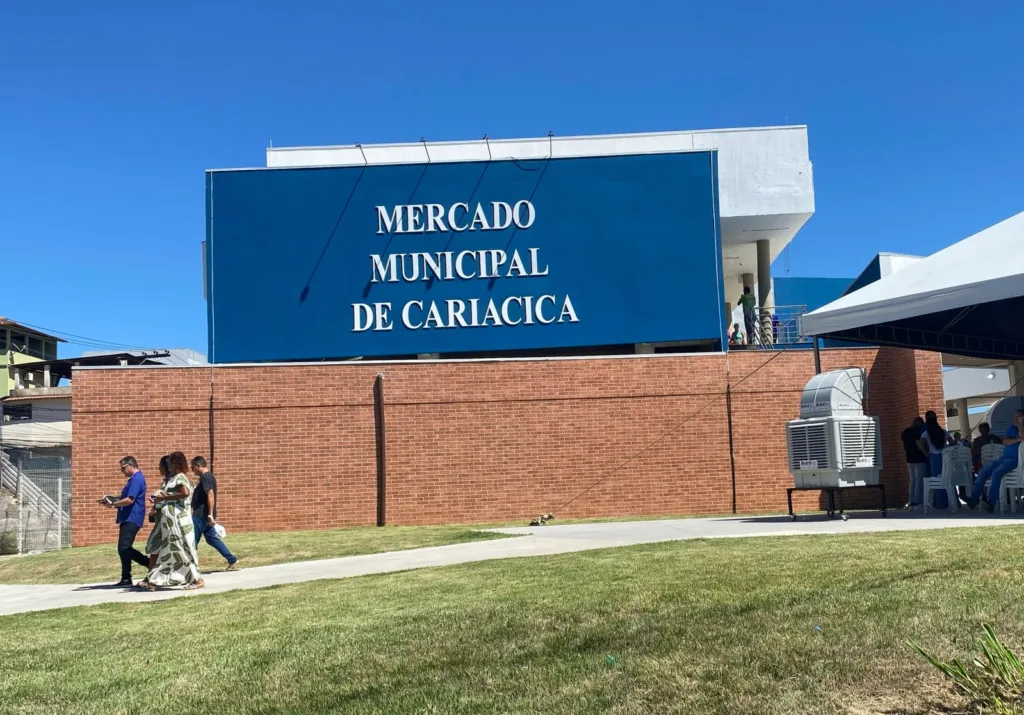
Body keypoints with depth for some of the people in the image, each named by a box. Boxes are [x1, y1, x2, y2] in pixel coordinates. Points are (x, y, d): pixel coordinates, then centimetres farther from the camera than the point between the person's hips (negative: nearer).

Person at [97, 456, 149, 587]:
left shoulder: (136, 479, -15)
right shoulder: (135, 478, 19)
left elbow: (129, 500, -24)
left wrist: (113, 504, -14)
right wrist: (113, 501, 12)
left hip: (131, 519, -11)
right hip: (129, 519, 11)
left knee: (124, 549, -8)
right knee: (125, 549, 13)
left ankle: (126, 579, -3)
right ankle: (150, 564, 15)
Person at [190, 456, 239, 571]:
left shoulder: (205, 477, -15)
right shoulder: (208, 477, 16)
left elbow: (210, 495, -24)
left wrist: (210, 515, -27)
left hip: (201, 515, -10)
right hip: (203, 515, 10)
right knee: (212, 538, 11)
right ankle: (232, 560, 9)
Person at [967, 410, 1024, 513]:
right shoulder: (1012, 428, 21)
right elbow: (1005, 441, 6)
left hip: (1014, 459, -6)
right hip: (1004, 457, 6)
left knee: (996, 473, -31)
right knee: (983, 471, -15)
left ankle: (991, 503, -29)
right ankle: (974, 498, -17)